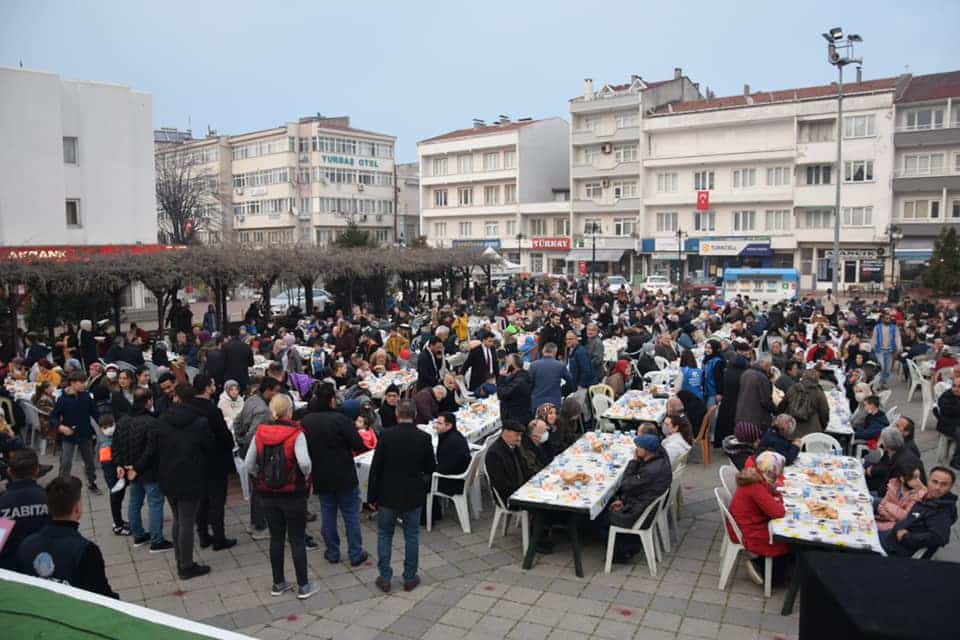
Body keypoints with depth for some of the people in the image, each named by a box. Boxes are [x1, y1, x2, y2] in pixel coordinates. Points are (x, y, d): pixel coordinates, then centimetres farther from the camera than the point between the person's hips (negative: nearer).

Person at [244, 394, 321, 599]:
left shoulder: (260, 433, -3)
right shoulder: (296, 433, -16)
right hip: (293, 495, -4)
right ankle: (303, 586, 16)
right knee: (297, 540, 7)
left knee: (276, 538, 16)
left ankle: (278, 584, 27)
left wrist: (263, 476, 11)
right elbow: (304, 462, -28)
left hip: (268, 494, 4)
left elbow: (248, 465, -3)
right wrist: (306, 476, -8)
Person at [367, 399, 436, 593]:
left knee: (384, 535, 14)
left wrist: (372, 496, 0)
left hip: (388, 495, -1)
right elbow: (430, 469, 0)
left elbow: (375, 467, -9)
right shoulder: (424, 438, -9)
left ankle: (385, 578, 17)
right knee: (411, 536, 13)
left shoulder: (387, 436, -12)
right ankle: (410, 578, 20)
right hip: (413, 496, 1)